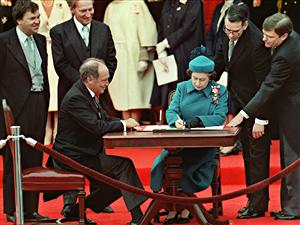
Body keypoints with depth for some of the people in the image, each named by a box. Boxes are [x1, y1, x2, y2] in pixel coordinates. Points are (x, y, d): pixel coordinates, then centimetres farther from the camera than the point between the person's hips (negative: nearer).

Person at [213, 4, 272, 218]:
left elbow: (263, 82, -22)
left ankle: (258, 205, 7)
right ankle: (254, 199, 24)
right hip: (239, 101, 8)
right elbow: (220, 61, 14)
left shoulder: (257, 43, -27)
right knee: (248, 154, 14)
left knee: (257, 155, -1)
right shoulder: (227, 35, -5)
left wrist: (260, 120, -20)